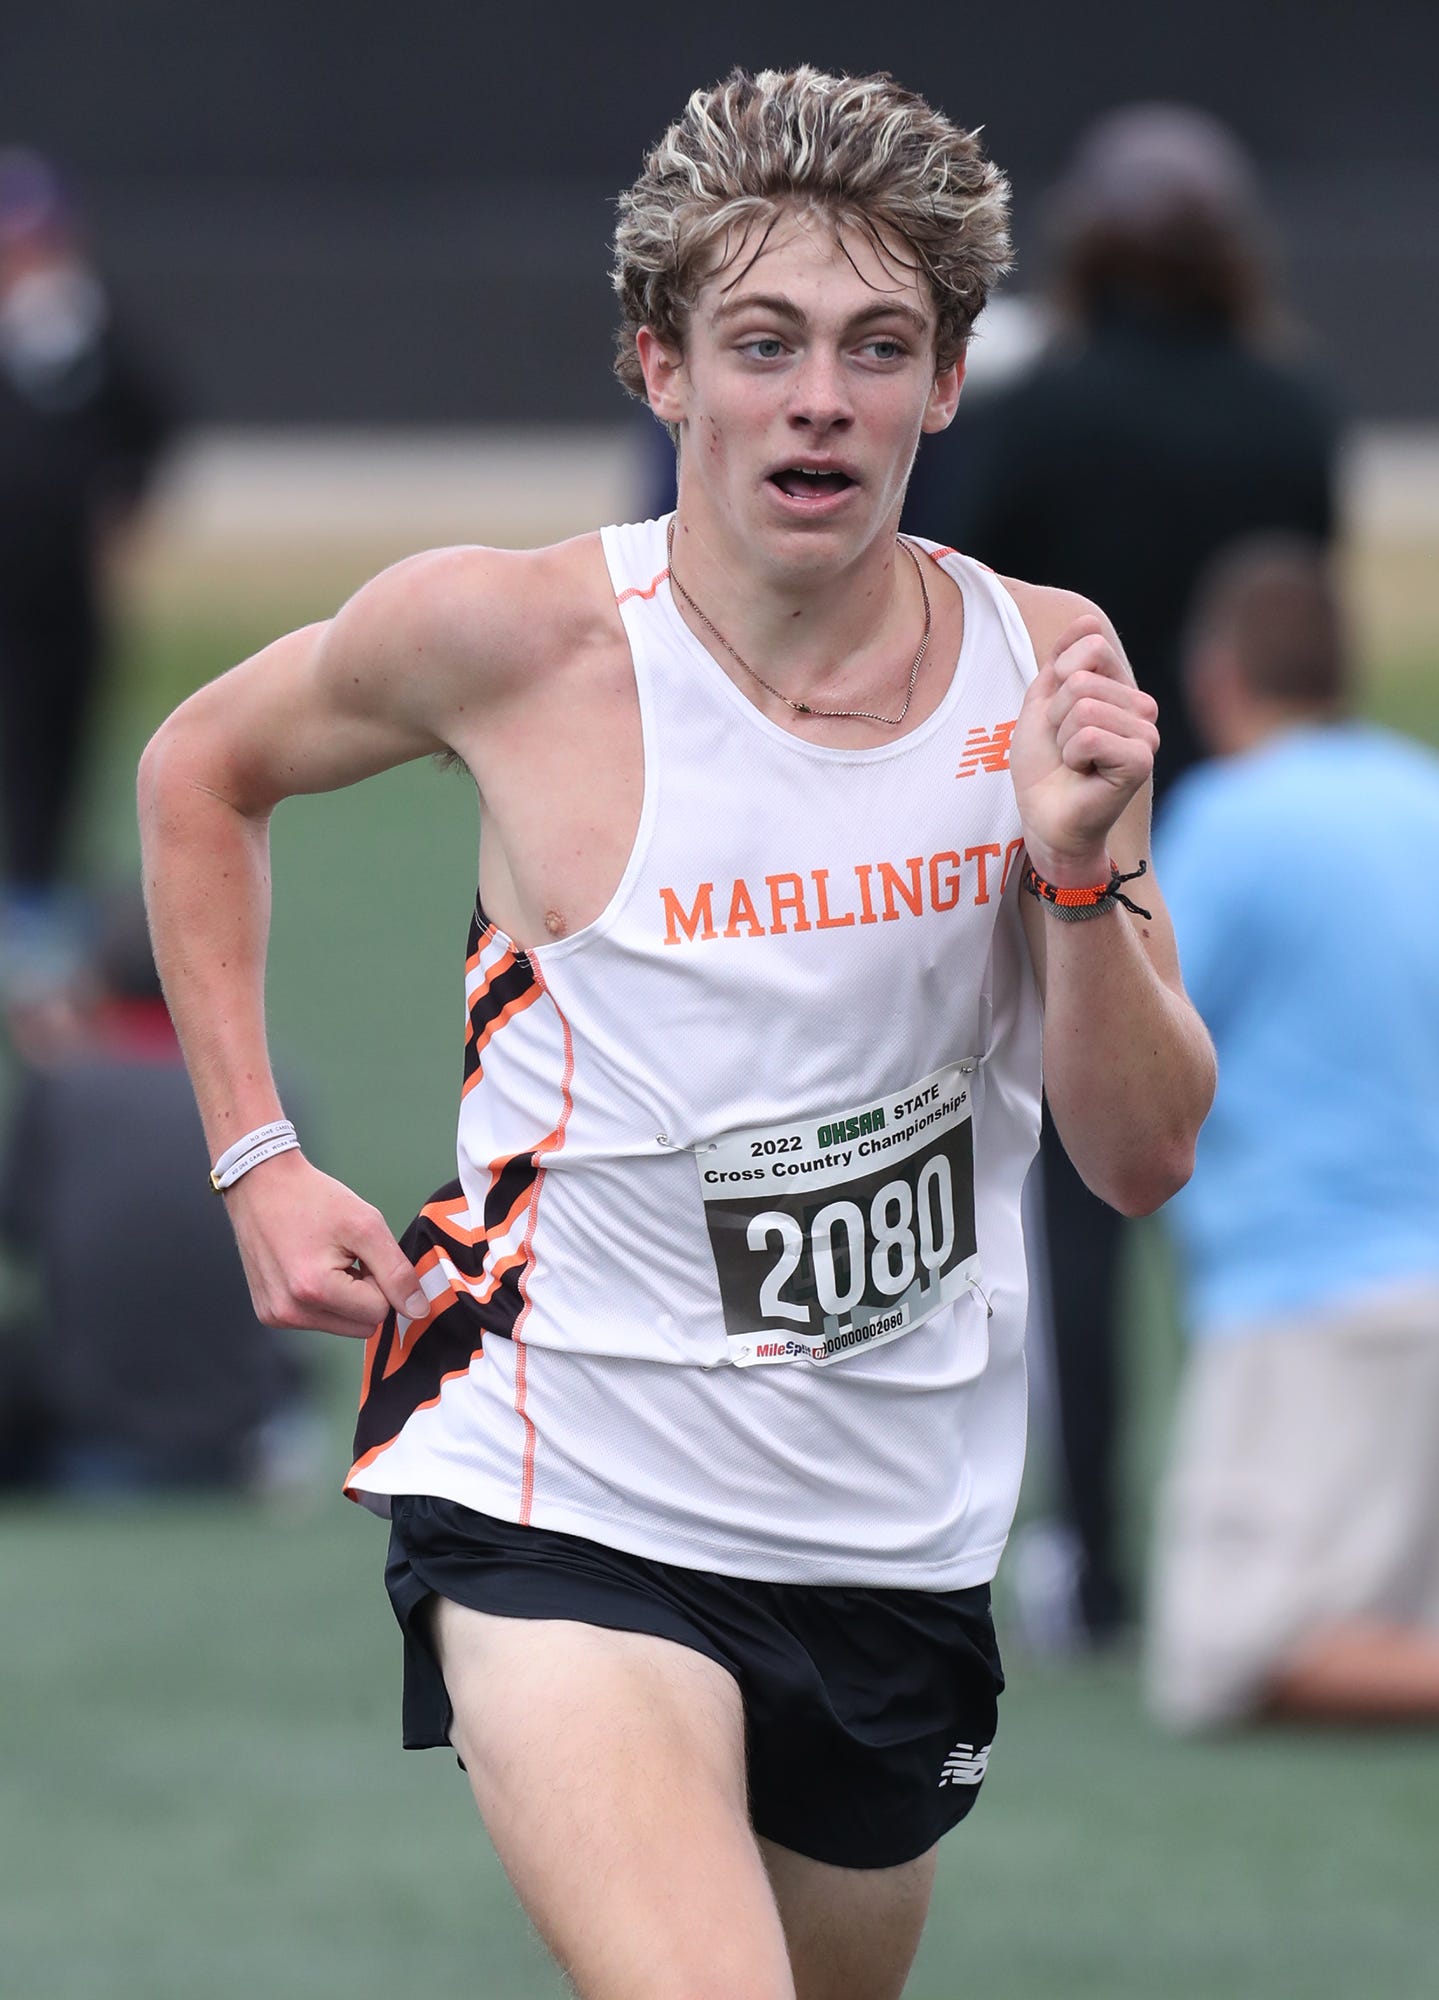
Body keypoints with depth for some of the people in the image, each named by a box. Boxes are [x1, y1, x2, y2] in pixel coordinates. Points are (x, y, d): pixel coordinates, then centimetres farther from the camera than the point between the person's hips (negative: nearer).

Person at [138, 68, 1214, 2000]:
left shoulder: (1042, 670, -3)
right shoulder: (509, 638, -11)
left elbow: (1144, 1157, 0)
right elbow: (202, 771, 10)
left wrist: (1087, 865, -17)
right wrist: (256, 1158, 3)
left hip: (904, 1537, 4)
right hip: (571, 1521, -4)